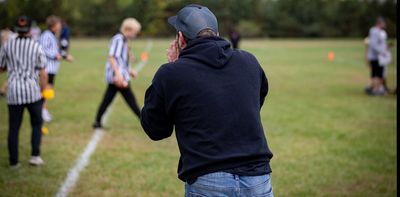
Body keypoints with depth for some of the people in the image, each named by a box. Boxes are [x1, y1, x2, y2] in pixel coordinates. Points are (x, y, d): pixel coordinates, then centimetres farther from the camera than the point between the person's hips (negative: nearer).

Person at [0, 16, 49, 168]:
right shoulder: (37, 47, -3)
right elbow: (43, 74, -5)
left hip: (14, 93, 1)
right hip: (33, 92, -1)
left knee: (13, 127, 8)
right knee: (36, 124, 16)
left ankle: (13, 162, 10)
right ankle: (35, 155, 5)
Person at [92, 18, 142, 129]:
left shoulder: (123, 40, 16)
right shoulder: (118, 39, -14)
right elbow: (111, 57, -21)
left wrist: (130, 71, 22)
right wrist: (118, 73, -26)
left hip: (119, 76, 10)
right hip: (118, 76, -10)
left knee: (107, 100, 9)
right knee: (130, 99, -4)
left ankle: (97, 122, 12)